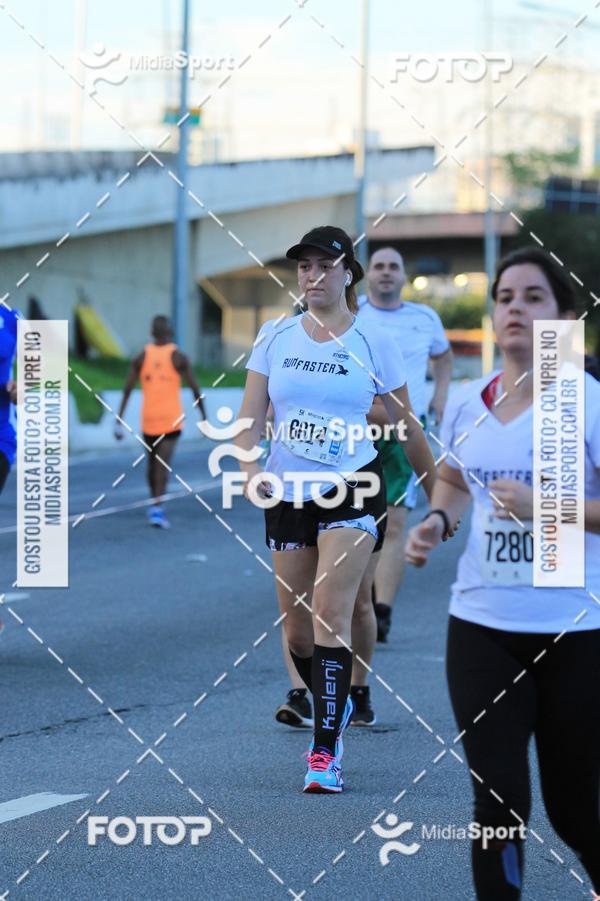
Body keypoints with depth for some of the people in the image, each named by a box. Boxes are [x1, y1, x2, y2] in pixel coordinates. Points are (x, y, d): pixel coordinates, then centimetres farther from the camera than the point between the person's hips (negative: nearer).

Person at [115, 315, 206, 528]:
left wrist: (119, 421, -1)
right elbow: (195, 388, -2)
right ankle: (156, 508, -25)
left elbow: (127, 389, -2)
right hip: (171, 419, -3)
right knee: (163, 463, -10)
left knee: (152, 461, 19)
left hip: (148, 420, 3)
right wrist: (203, 415, 9)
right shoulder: (178, 357, -4)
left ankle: (155, 504, 31)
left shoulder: (141, 357, 3)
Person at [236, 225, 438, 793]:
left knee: (330, 614, -15)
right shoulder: (275, 336, 5)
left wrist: (437, 495, 11)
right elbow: (251, 414, 3)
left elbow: (406, 427, 6)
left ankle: (324, 754, -16)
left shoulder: (372, 344, -2)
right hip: (287, 492, 3)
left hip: (352, 489, -3)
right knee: (296, 629, 5)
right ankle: (336, 709, 33)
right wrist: (249, 471, -14)